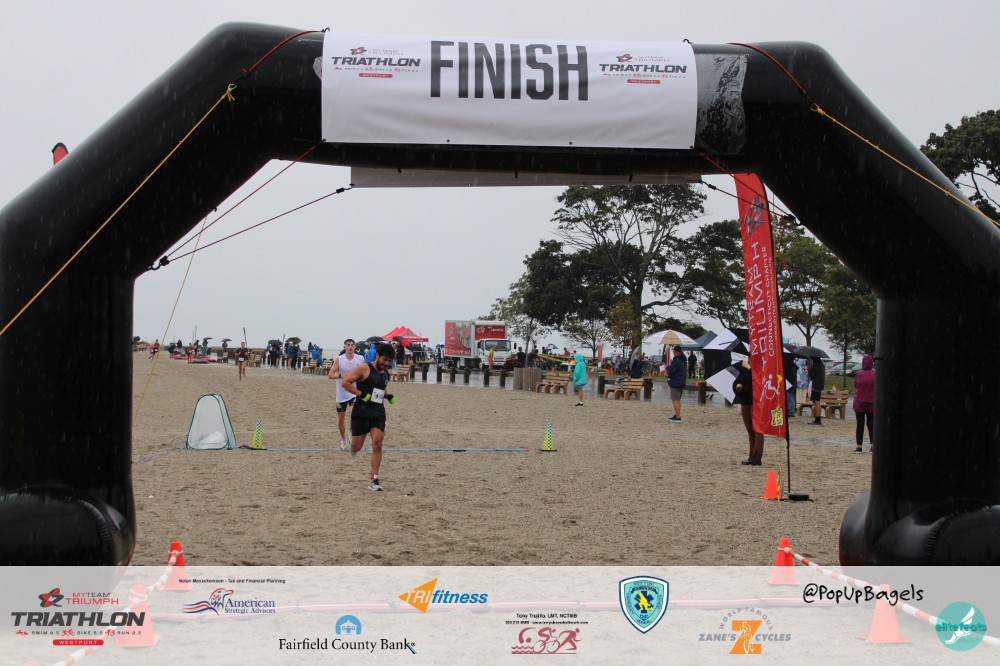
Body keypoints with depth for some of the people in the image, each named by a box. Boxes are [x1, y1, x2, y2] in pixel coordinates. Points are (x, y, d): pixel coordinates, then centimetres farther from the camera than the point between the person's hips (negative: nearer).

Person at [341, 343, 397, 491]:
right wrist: (361, 394, -20)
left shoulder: (385, 374, 15)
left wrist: (388, 396, 13)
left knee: (377, 444, -12)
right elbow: (345, 382, -12)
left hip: (378, 413, 5)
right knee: (356, 447, 1)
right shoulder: (364, 369, -7)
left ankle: (374, 480, -9)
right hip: (361, 412, -5)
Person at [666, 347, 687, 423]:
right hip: (682, 382, 9)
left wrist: (668, 366, -2)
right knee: (677, 400, 19)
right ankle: (676, 415, 27)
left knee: (675, 400, -7)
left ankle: (678, 417, -10)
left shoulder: (676, 361, -20)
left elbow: (670, 371, -22)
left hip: (675, 383, -9)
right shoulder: (684, 359, 9)